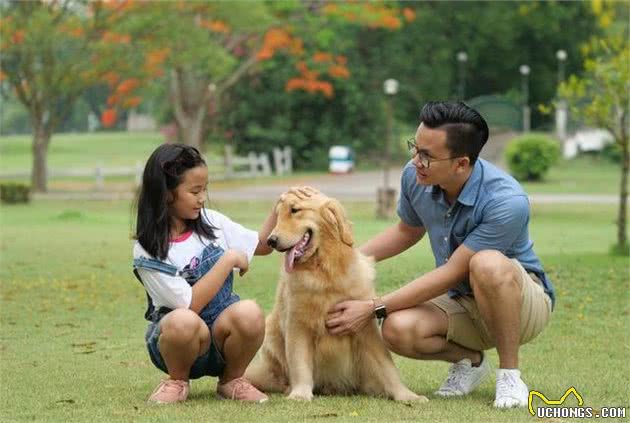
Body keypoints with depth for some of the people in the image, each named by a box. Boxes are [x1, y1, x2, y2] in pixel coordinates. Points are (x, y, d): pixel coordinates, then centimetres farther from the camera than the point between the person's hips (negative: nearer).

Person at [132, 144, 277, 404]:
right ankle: (178, 381, -7)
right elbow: (191, 305, -19)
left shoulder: (211, 222, 1)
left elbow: (262, 245, 15)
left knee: (250, 314, -31)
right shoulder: (148, 251, -13)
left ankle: (231, 381, -4)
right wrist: (228, 260, -19)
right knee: (185, 321, -39)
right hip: (176, 338, -4)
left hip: (223, 333, 4)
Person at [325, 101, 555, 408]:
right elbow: (407, 231, 13)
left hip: (524, 301, -5)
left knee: (488, 264, -39)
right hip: (461, 303, 5)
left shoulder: (507, 202, -31)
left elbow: (451, 274, -27)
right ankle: (469, 360, 5)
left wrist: (373, 309, -25)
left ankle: (509, 374, -18)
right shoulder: (415, 178, -11)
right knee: (398, 329, -27)